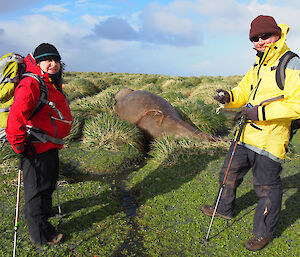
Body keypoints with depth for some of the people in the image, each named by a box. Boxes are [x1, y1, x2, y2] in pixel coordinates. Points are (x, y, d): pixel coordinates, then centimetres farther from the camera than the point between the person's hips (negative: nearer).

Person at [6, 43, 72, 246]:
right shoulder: (32, 84, -20)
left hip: (51, 146, 10)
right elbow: (16, 115, -30)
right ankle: (41, 235, 18)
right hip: (36, 148, -10)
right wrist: (19, 145, -24)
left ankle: (44, 210, 50)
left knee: (49, 182, 26)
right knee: (37, 189, 3)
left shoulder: (54, 84, 11)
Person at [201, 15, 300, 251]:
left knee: (266, 187, 6)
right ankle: (225, 209, 43)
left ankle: (264, 232, 26)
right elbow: (243, 90, 19)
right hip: (246, 135, 8)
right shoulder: (257, 67, 13)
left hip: (269, 141, -8)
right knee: (230, 173, 20)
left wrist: (262, 112, -26)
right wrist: (228, 96, -4)